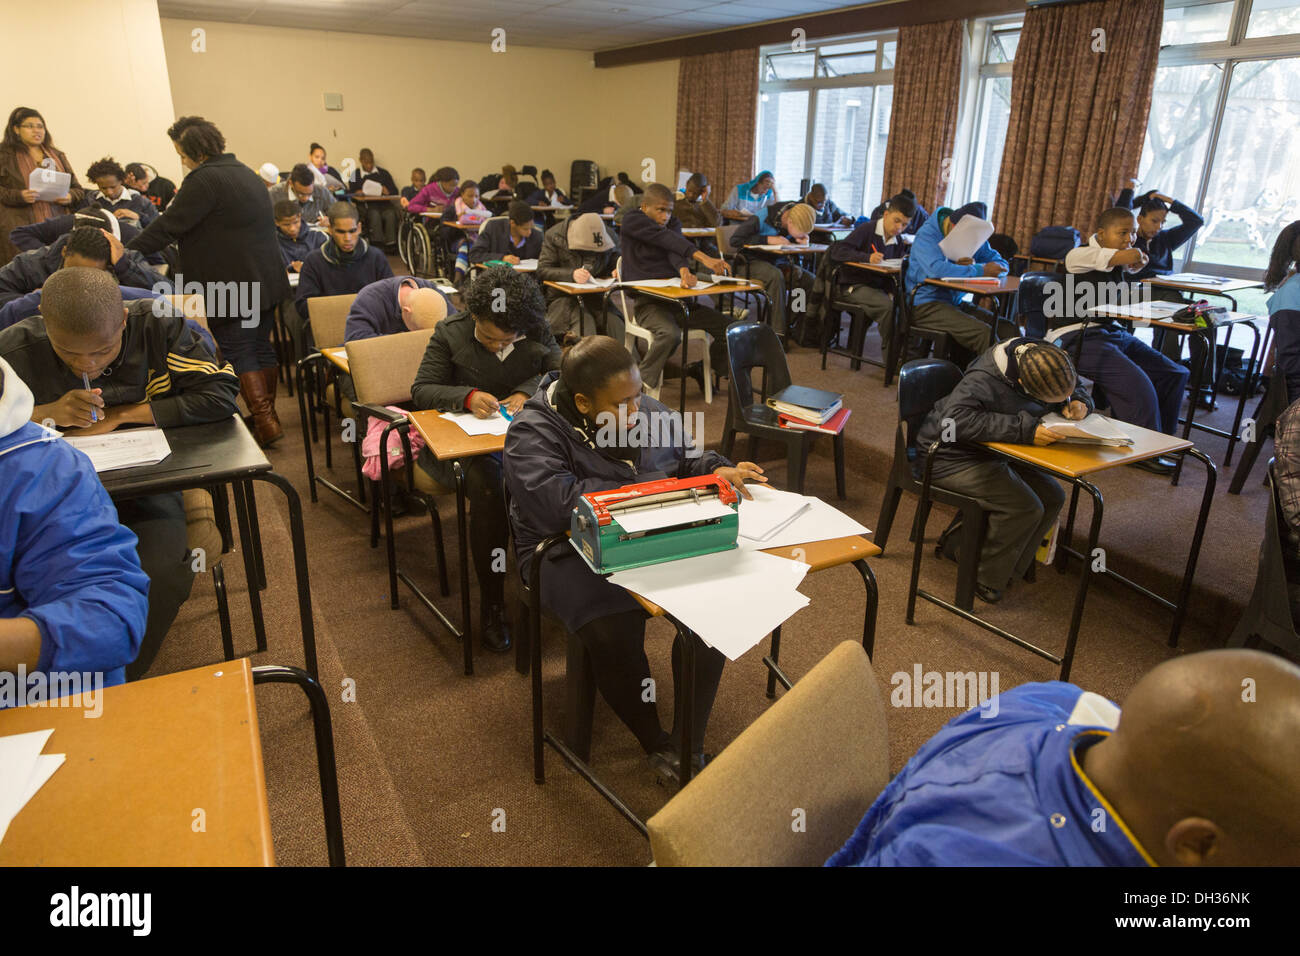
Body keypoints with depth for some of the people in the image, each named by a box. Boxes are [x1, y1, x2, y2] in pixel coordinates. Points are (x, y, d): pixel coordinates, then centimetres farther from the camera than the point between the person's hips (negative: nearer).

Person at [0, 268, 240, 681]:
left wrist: (120, 416, -15)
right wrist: (44, 414, -19)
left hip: (142, 485, -1)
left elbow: (221, 394, -16)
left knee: (162, 577, -29)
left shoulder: (159, 326, -10)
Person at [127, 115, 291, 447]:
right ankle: (267, 416, 21)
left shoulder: (205, 179, -14)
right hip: (266, 281, 9)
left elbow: (169, 226, -15)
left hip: (231, 285, -9)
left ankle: (265, 422, -5)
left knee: (239, 352, -2)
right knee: (261, 346, 13)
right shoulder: (245, 173, 14)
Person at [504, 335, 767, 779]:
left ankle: (689, 744, -8)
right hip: (572, 553, -4)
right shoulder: (534, 433, -12)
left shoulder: (652, 413, 7)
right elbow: (556, 504, -26)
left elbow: (687, 458, 23)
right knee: (614, 631, -32)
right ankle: (657, 745, -4)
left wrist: (717, 470, -2)